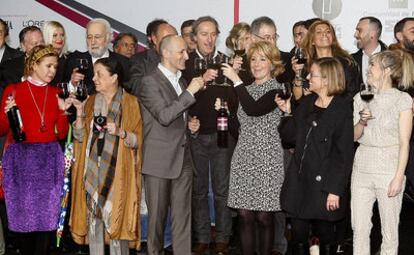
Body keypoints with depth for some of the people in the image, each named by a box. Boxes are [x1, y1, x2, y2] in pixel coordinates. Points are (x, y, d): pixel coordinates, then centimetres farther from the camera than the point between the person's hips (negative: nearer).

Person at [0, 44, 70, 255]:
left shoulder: (56, 94, 9)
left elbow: (62, 134, 7)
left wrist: (63, 111, -8)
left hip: (48, 159, 2)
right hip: (21, 158, -2)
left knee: (45, 215, 1)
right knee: (23, 214, 1)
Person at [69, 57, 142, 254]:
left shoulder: (130, 103, -1)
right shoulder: (90, 102, 12)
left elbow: (138, 140, -3)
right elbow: (80, 136, 7)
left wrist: (120, 132, -21)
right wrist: (80, 113, -8)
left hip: (117, 171, -4)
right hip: (92, 169, 4)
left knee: (116, 219, -5)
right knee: (93, 217, 4)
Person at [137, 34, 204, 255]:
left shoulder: (182, 81, 15)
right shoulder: (150, 82, -8)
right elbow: (164, 116, -20)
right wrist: (189, 92, -19)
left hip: (183, 158, 6)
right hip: (159, 161, -6)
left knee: (183, 216, 5)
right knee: (157, 216, 4)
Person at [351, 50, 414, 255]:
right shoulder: (361, 98, 9)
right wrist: (361, 122, -8)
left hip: (388, 169, -4)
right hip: (362, 168, 4)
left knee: (389, 229, 4)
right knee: (359, 228, 6)